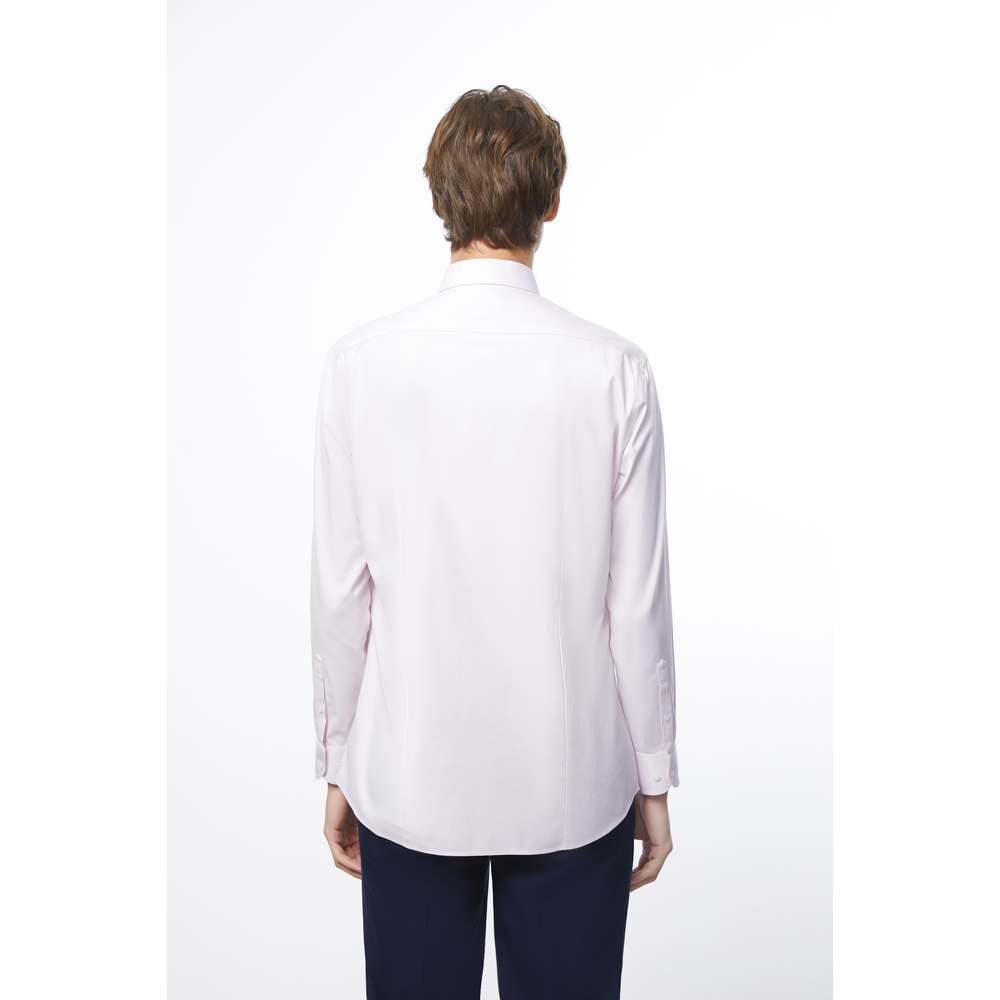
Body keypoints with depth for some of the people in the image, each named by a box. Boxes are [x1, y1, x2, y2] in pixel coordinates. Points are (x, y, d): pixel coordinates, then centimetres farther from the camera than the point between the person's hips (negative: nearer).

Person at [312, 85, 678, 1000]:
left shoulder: (361, 364, -10)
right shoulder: (613, 369, -12)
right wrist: (654, 777, 6)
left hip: (407, 779, 1)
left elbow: (342, 591, -6)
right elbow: (638, 599, -8)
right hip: (574, 784, 0)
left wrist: (339, 765, 8)